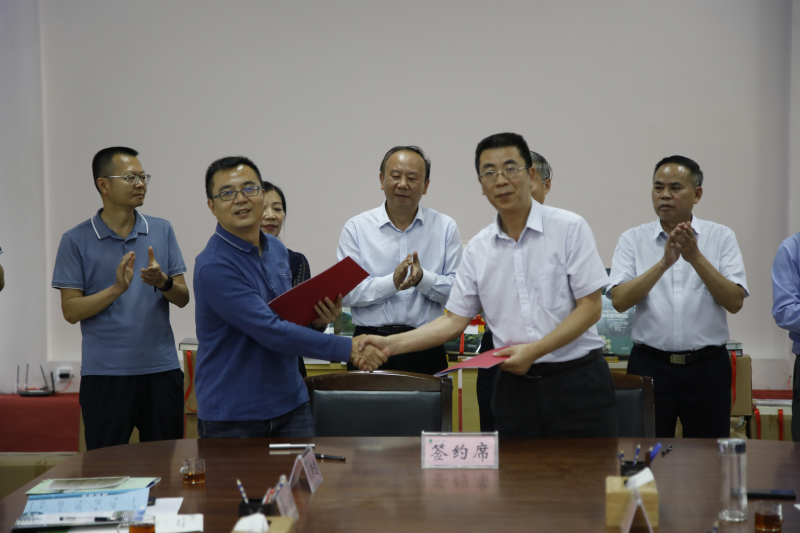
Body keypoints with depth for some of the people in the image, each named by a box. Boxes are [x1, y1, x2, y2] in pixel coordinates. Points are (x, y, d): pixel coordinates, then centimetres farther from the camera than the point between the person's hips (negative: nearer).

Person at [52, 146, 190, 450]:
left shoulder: (162, 231, 7)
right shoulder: (77, 240, -1)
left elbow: (182, 298, 7)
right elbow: (71, 311, -5)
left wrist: (162, 282, -15)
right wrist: (116, 289, -19)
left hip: (161, 368, 3)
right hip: (105, 372, -2)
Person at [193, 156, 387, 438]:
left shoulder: (278, 250, 8)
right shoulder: (213, 266, -18)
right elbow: (272, 332, -23)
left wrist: (318, 318, -1)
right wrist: (348, 349, -21)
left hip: (290, 404, 6)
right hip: (231, 417, -6)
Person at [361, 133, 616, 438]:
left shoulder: (569, 228, -3)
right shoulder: (478, 249, 8)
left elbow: (590, 307, -7)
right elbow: (455, 320, 9)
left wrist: (534, 350, -16)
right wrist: (390, 344, -4)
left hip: (576, 380, -3)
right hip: (516, 385, 3)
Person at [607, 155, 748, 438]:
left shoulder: (721, 237, 2)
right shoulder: (633, 240, 2)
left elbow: (735, 302, -8)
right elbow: (619, 300, -10)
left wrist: (696, 258, -18)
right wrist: (664, 263, -21)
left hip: (707, 367, 0)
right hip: (650, 365, 0)